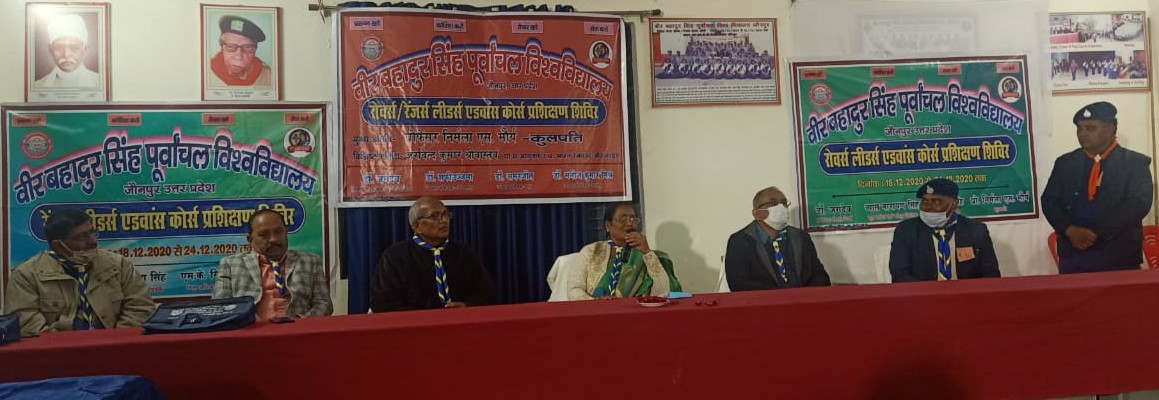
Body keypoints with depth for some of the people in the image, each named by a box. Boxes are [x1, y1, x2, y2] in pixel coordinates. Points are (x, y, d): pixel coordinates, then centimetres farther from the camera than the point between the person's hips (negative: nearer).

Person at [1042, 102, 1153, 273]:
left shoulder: (1136, 162, 2)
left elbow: (1139, 203, -10)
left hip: (1119, 256, -2)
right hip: (1072, 256, 2)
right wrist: (1070, 230, -13)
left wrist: (1095, 234, -16)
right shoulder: (1065, 162, 10)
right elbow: (1049, 201, 4)